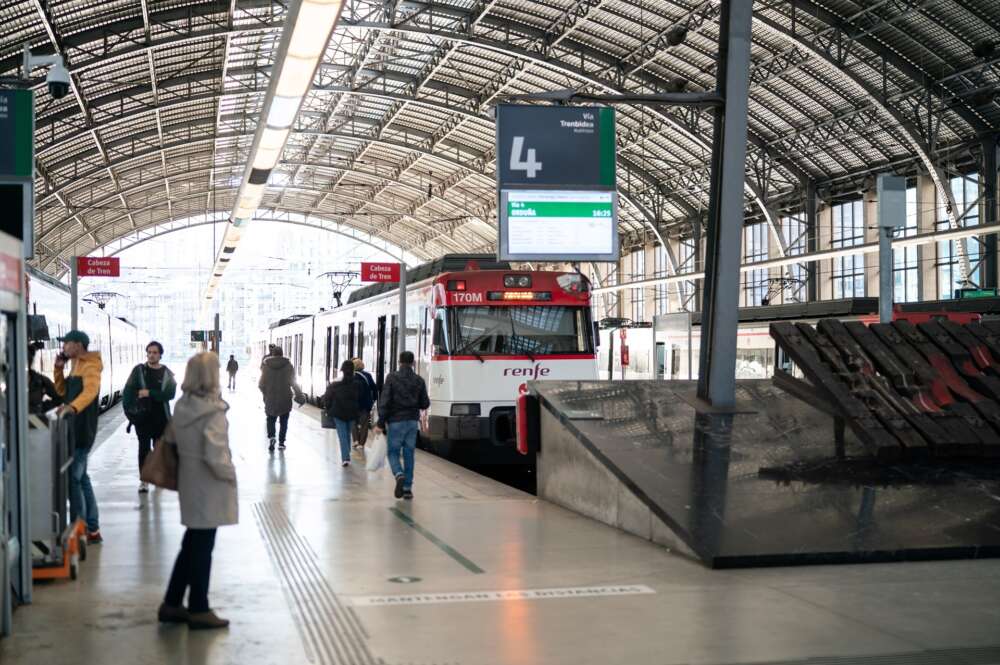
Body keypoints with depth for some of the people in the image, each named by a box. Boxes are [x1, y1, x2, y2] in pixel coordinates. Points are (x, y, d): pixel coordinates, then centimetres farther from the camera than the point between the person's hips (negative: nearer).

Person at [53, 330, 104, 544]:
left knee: (73, 480, -9)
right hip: (74, 430, 10)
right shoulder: (76, 365, 17)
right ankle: (92, 530, 19)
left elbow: (90, 390, -33)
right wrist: (59, 369, 9)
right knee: (81, 479, 13)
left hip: (82, 431, -10)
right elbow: (62, 391, 25)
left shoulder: (90, 365, -14)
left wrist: (72, 407, -51)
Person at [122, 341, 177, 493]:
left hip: (161, 417, 1)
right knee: (144, 448, -2)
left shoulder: (167, 373, 2)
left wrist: (149, 393, -19)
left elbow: (170, 393, -11)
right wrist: (129, 410, -12)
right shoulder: (139, 370, 1)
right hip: (142, 416, -1)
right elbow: (128, 391, -2)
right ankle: (144, 480, 1)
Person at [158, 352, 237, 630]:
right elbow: (215, 456, -24)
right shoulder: (213, 412, -21)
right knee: (202, 549, 4)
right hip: (209, 489, -7)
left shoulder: (182, 406, 2)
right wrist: (230, 475, -8)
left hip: (189, 484, 8)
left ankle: (172, 604, 25)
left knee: (191, 545, 19)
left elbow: (173, 440, 10)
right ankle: (199, 610, 14)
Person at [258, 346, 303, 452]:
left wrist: (265, 393, 16)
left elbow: (261, 384, -2)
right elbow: (293, 382, -9)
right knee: (284, 421, 11)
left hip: (270, 399, 0)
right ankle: (281, 442, 9)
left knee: (271, 419, 13)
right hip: (285, 399, 0)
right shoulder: (288, 365, -6)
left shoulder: (266, 366, -4)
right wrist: (299, 395, -1)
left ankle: (271, 437, -11)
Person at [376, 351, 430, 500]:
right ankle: (407, 488, 7)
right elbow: (425, 404, 4)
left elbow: (384, 401, -12)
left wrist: (381, 423, -9)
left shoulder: (392, 378, -7)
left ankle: (399, 475, -21)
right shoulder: (419, 381, 2)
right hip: (412, 421, 3)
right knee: (409, 454, 8)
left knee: (393, 452, 6)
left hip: (396, 421, -3)